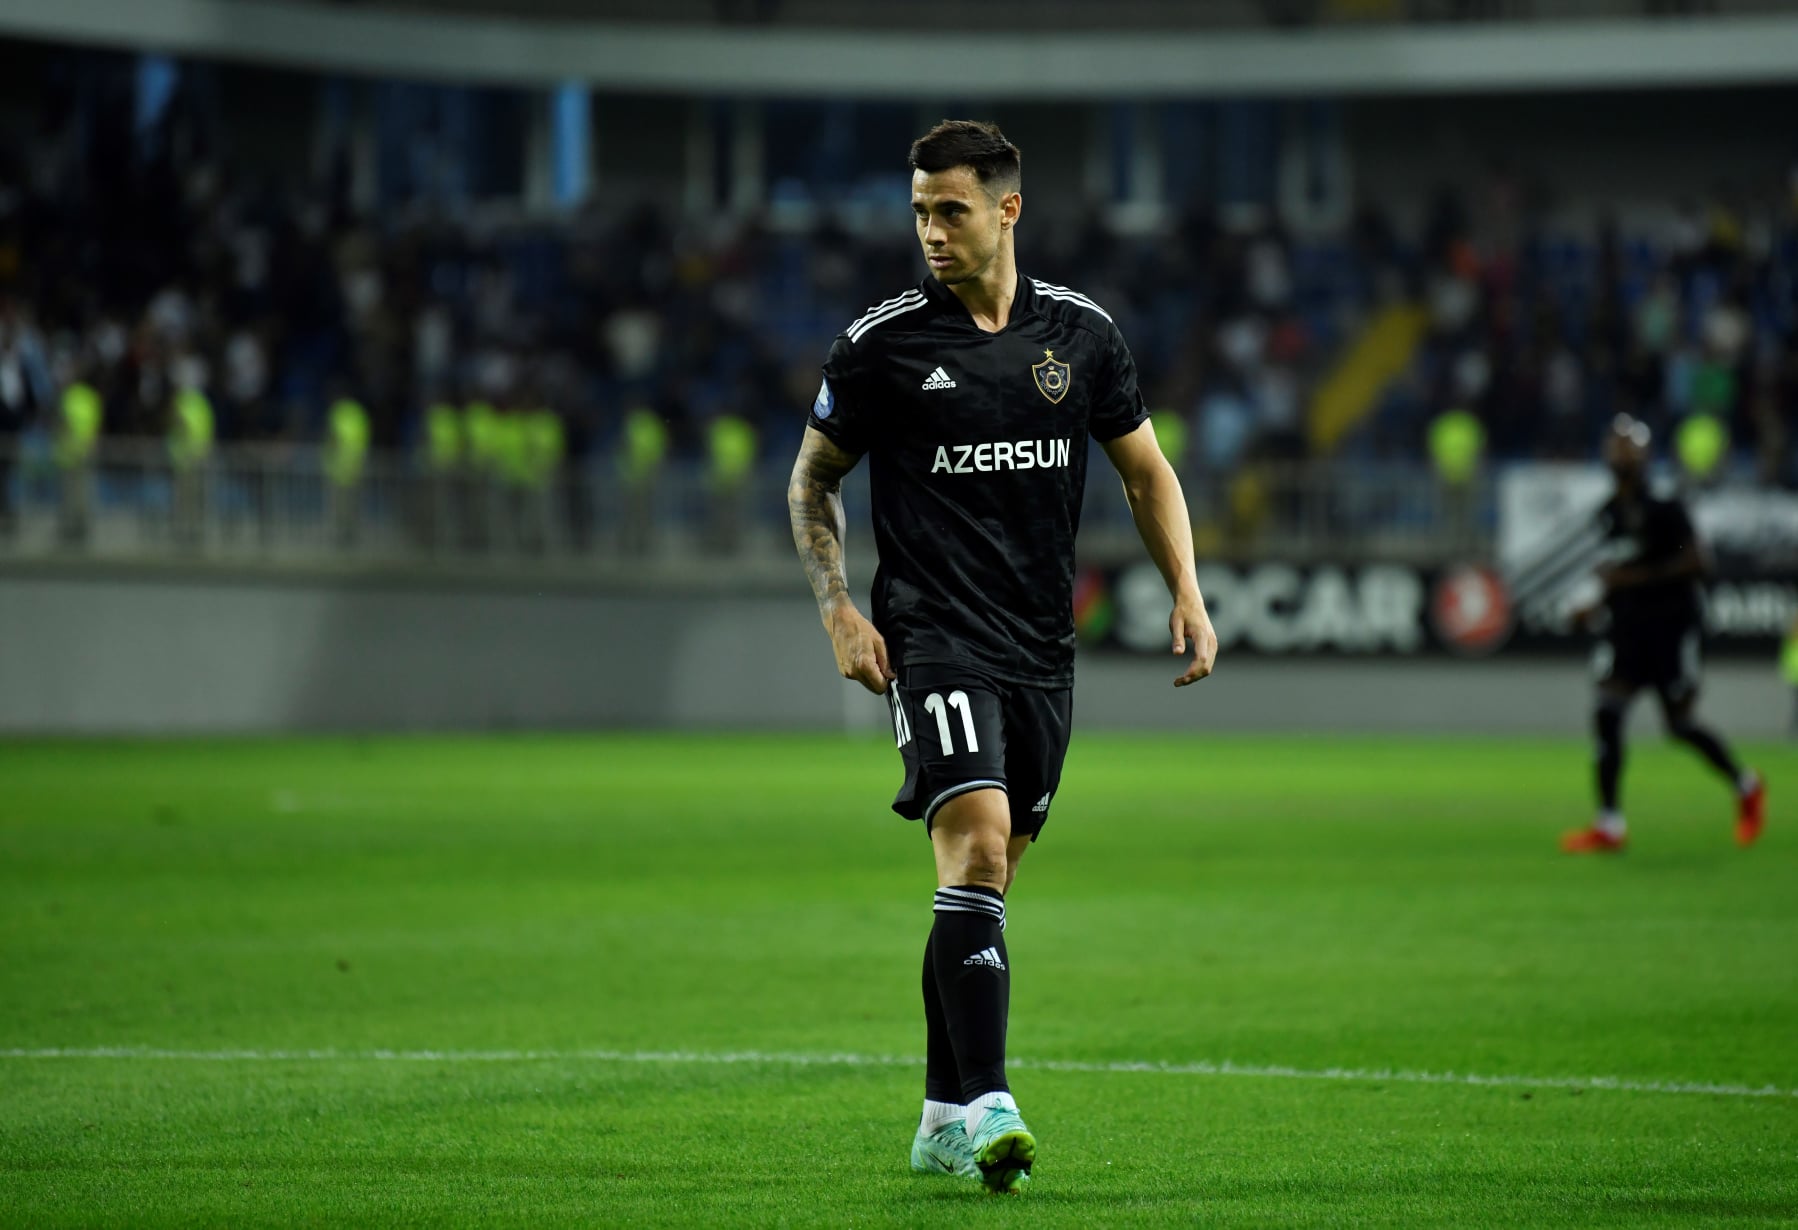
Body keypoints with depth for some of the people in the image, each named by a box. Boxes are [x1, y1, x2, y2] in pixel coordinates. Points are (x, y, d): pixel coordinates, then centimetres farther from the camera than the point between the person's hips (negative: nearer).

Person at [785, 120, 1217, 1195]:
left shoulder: (1081, 332, 5)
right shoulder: (882, 343, -3)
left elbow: (1146, 468, 15)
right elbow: (813, 478, 8)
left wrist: (1188, 592, 3)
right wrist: (838, 609, -4)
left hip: (1043, 650, 4)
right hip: (934, 640, -4)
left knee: (985, 887, 11)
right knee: (975, 846, -22)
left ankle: (943, 1119, 22)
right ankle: (987, 1108, -28)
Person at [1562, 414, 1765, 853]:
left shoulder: (1665, 508, -12)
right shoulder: (1610, 513, 11)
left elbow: (1697, 561, -18)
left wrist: (1634, 576, -21)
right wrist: (1600, 606, 10)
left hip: (1671, 624, -6)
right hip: (1628, 626, 6)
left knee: (1681, 724, 0)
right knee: (1607, 714, -9)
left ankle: (1746, 787, 26)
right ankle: (1609, 824, -8)